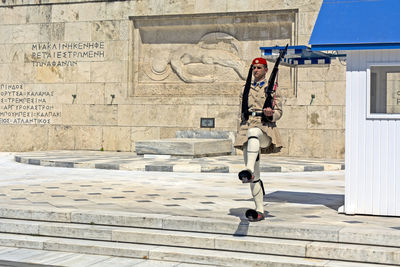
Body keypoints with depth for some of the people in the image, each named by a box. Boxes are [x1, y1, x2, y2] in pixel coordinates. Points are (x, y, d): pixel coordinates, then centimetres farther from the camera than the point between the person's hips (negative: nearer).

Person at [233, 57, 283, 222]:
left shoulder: (271, 89, 8)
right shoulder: (246, 90, 20)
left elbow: (279, 112, 3)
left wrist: (270, 114, -20)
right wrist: (240, 133, 20)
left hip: (264, 129, -4)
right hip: (247, 132, 4)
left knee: (253, 132, -44)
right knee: (254, 177, -1)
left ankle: (249, 170, -61)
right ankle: (260, 211, 5)